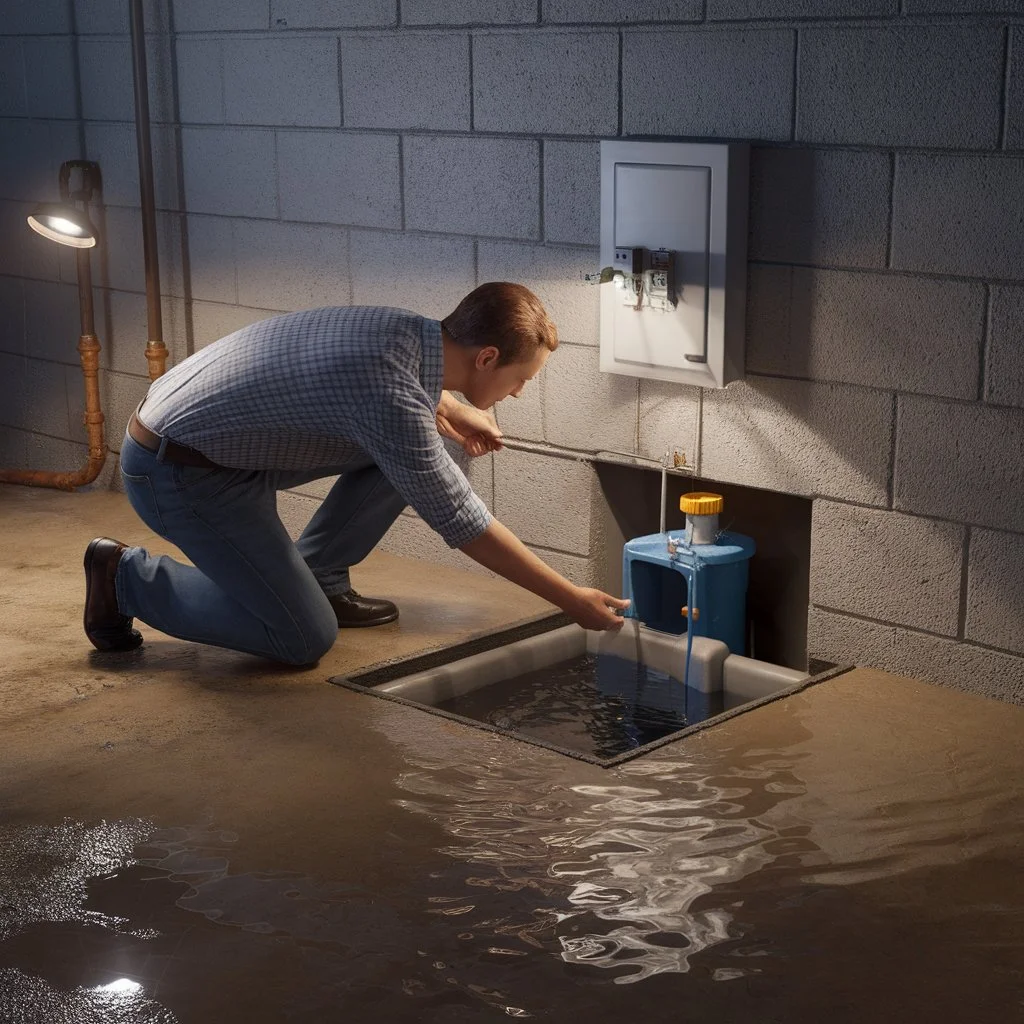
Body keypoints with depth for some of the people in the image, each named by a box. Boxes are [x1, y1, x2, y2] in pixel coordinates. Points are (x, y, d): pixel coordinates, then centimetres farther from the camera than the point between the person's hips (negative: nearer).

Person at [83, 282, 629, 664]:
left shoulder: (406, 328, -4)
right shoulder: (394, 403, -30)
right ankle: (128, 578, 3)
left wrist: (452, 413, 33)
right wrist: (572, 601, -15)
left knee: (407, 457, 2)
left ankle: (318, 577, 15)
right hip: (177, 474, -9)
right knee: (304, 640, -8)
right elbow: (462, 523, -22)